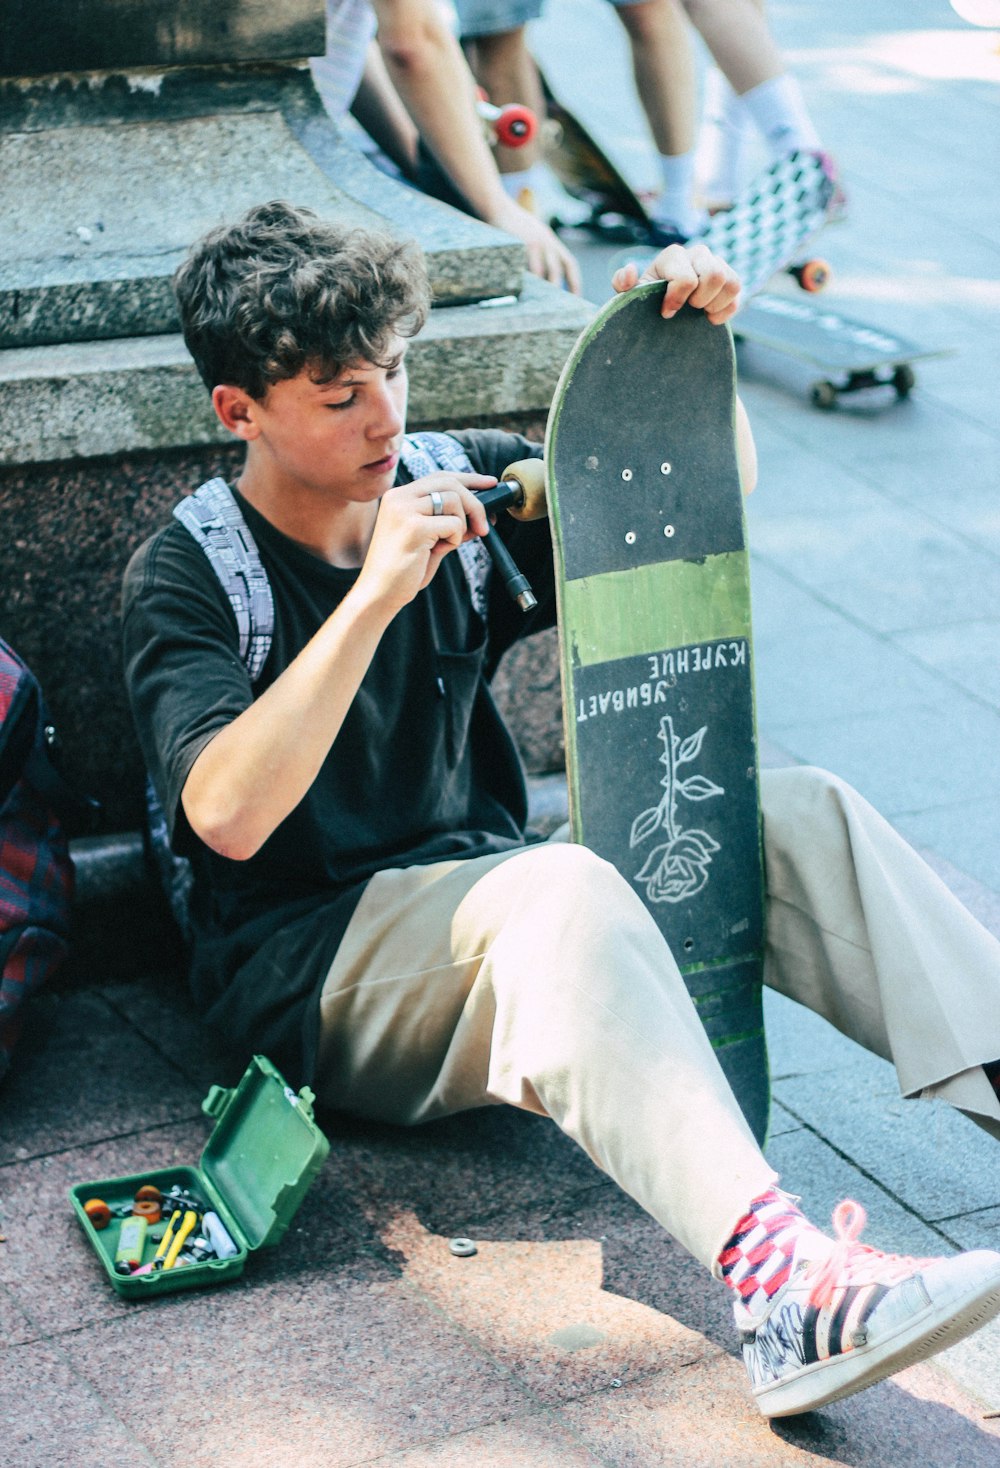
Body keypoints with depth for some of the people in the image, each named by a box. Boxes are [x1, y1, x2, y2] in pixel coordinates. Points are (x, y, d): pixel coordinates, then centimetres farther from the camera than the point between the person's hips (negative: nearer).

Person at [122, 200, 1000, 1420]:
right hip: (312, 965, -6)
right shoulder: (187, 573, -8)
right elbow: (226, 816, -25)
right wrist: (377, 592, -29)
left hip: (479, 897, 6)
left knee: (796, 813, -13)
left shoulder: (457, 485, 7)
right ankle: (780, 1286, -56)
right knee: (562, 890, -37)